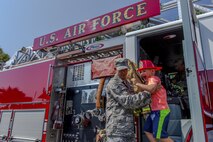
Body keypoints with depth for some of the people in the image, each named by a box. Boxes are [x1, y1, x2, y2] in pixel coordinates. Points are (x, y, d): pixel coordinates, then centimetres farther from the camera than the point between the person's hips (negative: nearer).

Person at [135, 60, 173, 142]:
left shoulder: (153, 78, -13)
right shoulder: (149, 80, 17)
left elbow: (151, 89, -36)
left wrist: (137, 84, -28)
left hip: (161, 111, -10)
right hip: (155, 111, 10)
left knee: (160, 135, -5)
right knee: (147, 130, 16)